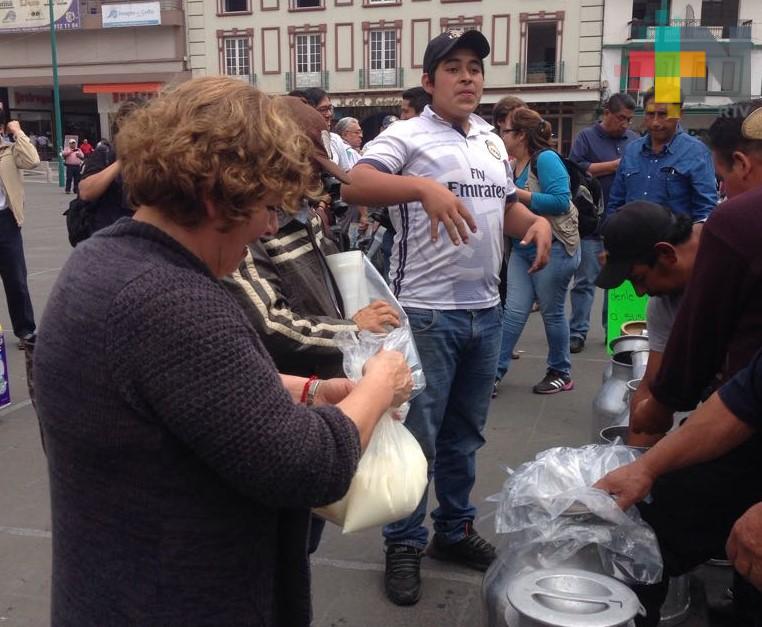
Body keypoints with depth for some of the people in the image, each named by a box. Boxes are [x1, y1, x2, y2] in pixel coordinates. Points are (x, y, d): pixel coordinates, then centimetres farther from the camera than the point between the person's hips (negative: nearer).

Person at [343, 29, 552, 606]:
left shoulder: (492, 141, 14)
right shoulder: (408, 134, -8)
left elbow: (507, 206, 22)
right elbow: (355, 186, -23)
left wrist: (537, 221, 0)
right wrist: (423, 185, -39)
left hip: (486, 309, 7)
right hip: (426, 311, -6)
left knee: (465, 432, 18)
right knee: (417, 436, 3)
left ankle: (455, 530, 34)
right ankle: (404, 545, 20)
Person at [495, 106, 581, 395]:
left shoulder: (545, 159, -15)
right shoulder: (515, 165, 8)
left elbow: (560, 201, -24)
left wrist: (517, 193, -20)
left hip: (554, 249, -7)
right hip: (522, 249, 7)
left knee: (552, 312, 6)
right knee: (514, 311, 3)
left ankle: (561, 374, 22)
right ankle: (496, 371, 6)